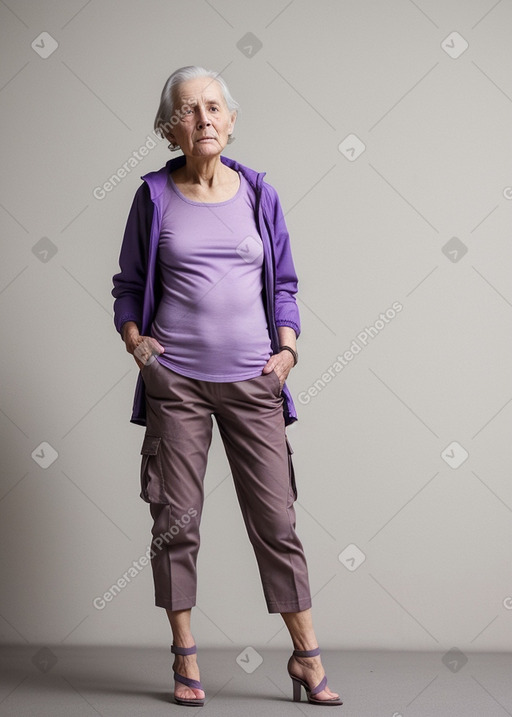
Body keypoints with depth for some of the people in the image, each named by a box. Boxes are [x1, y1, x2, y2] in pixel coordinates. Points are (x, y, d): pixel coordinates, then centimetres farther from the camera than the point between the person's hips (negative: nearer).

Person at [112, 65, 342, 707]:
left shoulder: (257, 193, 7)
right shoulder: (154, 196, 4)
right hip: (176, 380, -1)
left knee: (276, 517, 2)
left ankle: (306, 657, 12)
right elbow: (128, 286, 12)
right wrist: (135, 341, -3)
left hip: (253, 380, 1)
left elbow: (283, 282, 13)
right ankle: (185, 658, 15)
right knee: (176, 519, 2)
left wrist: (287, 348, 1)